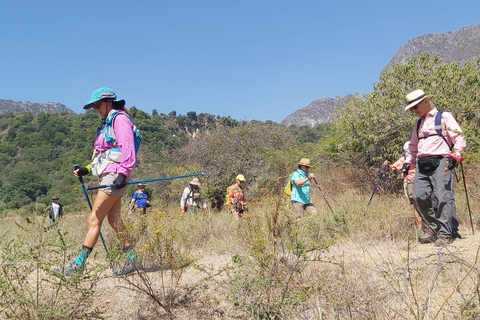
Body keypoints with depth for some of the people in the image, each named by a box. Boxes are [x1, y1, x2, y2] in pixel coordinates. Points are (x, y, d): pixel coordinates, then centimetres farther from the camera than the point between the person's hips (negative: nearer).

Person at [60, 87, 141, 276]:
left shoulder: (120, 118, -4)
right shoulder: (107, 124, 25)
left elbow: (127, 147, -16)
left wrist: (123, 173, -26)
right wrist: (87, 169, 14)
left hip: (114, 175, -10)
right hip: (107, 176, 10)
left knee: (94, 220, -9)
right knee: (114, 220, 7)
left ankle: (79, 264, -6)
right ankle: (133, 260, 11)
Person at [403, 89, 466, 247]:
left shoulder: (444, 117, 7)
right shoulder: (418, 124, 27)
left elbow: (459, 138, 0)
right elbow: (413, 145, 32)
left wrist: (455, 157, -14)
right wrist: (407, 162, 18)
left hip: (440, 162, -6)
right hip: (422, 165, 6)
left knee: (443, 197, -13)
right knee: (419, 196, -6)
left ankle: (445, 234, -8)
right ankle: (434, 228, 10)